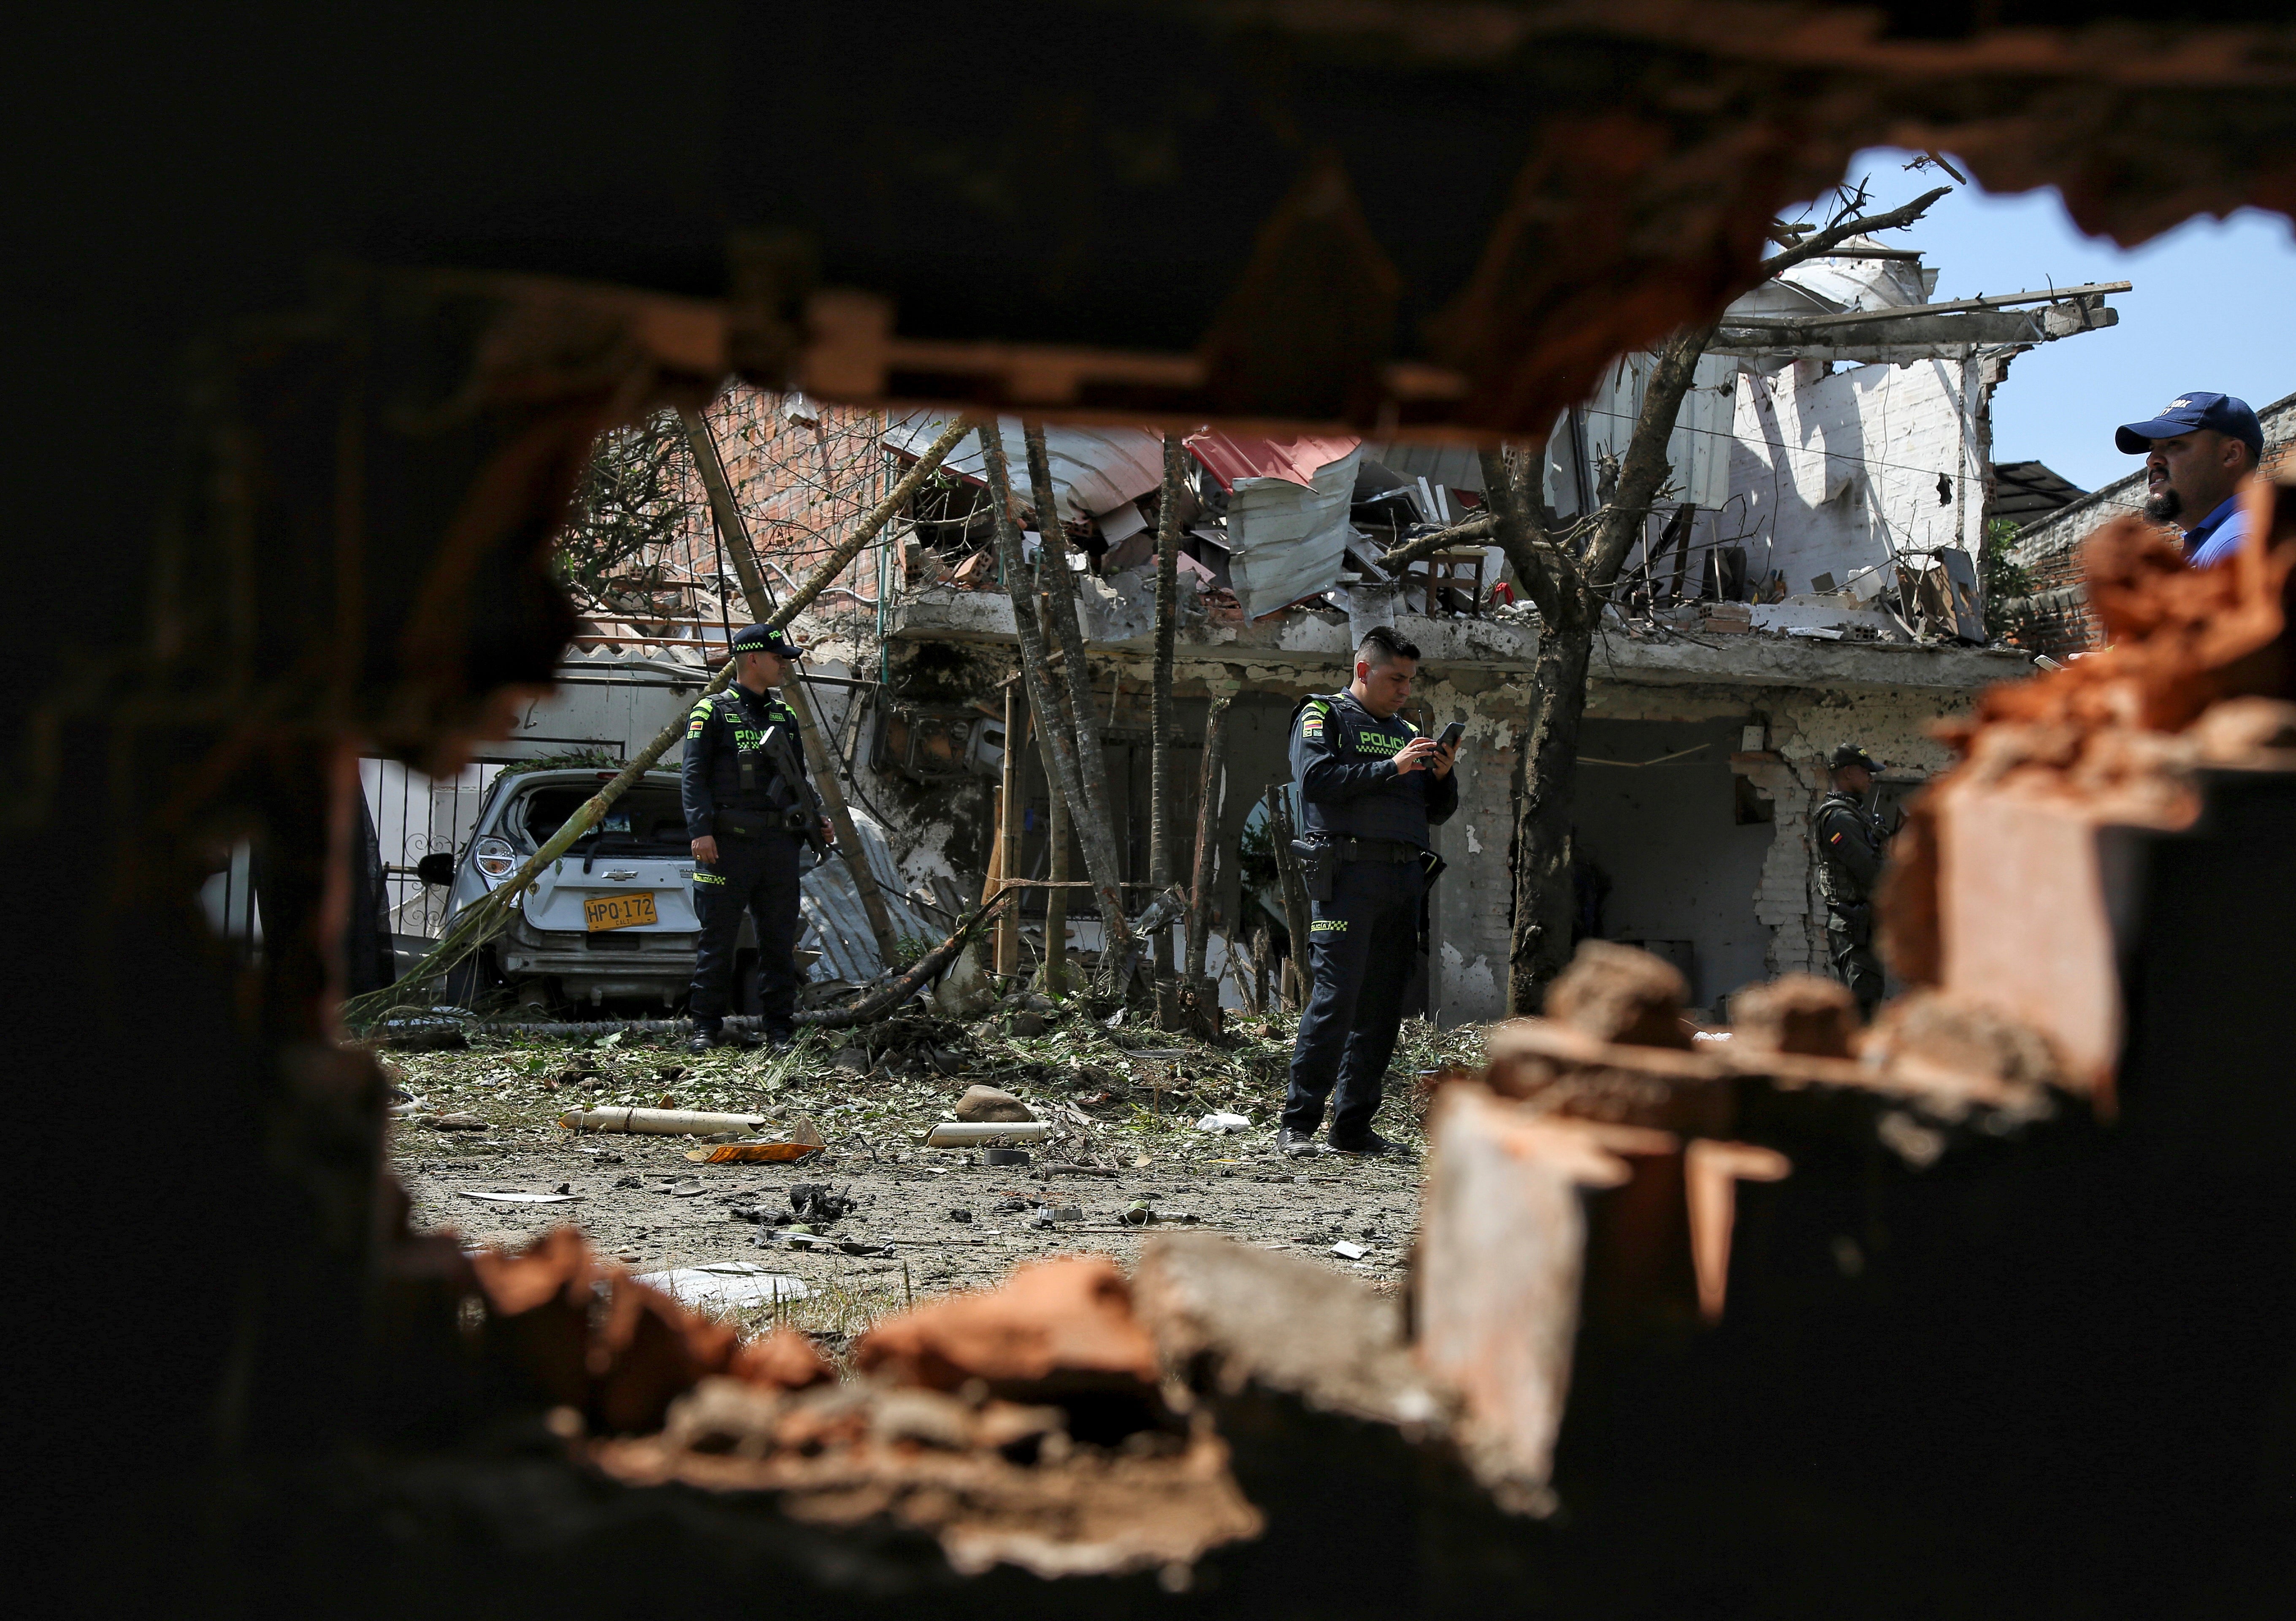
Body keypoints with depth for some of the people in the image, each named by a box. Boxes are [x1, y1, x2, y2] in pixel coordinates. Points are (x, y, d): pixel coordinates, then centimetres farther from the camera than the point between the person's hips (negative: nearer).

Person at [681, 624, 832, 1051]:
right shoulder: (712, 712, -1)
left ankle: (780, 1025, 12)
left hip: (779, 842, 6)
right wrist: (701, 831, -17)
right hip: (728, 844, -6)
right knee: (718, 939, -1)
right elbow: (694, 776, -6)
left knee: (780, 939, 6)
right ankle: (707, 1026, 5)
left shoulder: (784, 716, 19)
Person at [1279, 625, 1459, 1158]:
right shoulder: (1323, 717, 7)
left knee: (1382, 1005, 4)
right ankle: (1297, 1124, -11)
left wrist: (1442, 777, 3)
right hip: (1348, 870, -6)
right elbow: (1318, 778, -11)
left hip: (1404, 878, 7)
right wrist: (1391, 768, -12)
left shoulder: (1407, 732, 24)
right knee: (1336, 997, -13)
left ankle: (1353, 1128, 8)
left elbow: (1438, 812, 23)